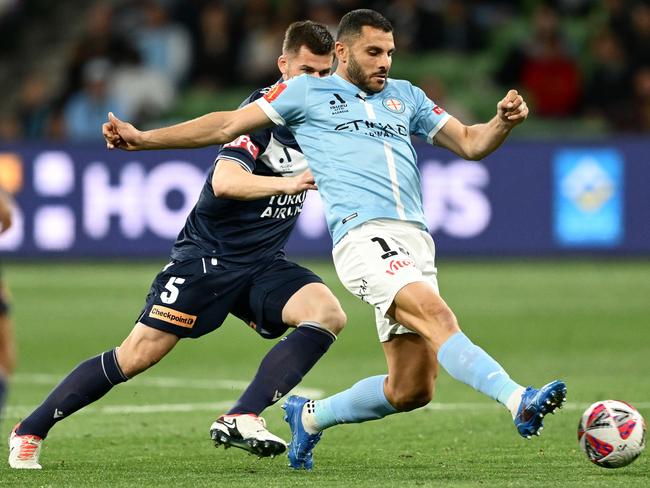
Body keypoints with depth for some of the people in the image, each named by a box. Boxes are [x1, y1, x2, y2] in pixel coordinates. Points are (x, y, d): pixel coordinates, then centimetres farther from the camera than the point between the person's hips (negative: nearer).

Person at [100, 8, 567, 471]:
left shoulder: (406, 96, 25)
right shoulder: (308, 92, 14)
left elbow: (470, 143, 23)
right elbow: (228, 126, 16)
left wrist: (503, 123, 1)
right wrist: (143, 138, 12)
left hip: (415, 242, 6)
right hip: (363, 236, -6)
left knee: (411, 389, 2)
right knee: (438, 317, -30)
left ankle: (310, 416, 25)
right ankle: (519, 400, -43)